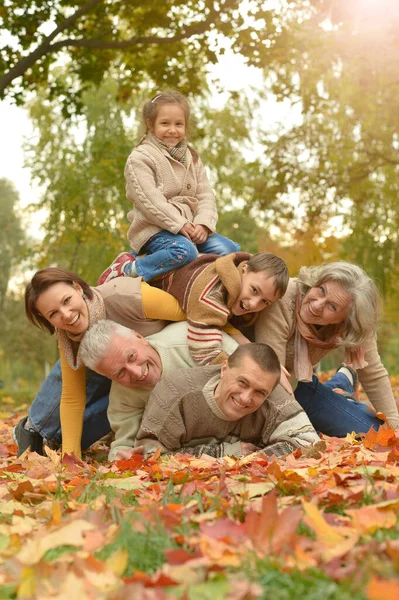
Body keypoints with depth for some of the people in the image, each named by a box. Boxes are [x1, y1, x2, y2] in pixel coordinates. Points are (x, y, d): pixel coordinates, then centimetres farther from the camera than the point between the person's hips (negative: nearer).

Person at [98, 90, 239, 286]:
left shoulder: (192, 158, 16)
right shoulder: (141, 157, -5)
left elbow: (205, 195, 8)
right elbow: (150, 200, -16)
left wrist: (203, 223, -11)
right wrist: (179, 224, -22)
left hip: (188, 226, 8)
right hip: (154, 229, -8)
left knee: (231, 250, -6)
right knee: (184, 251, -36)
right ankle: (128, 268, -21)